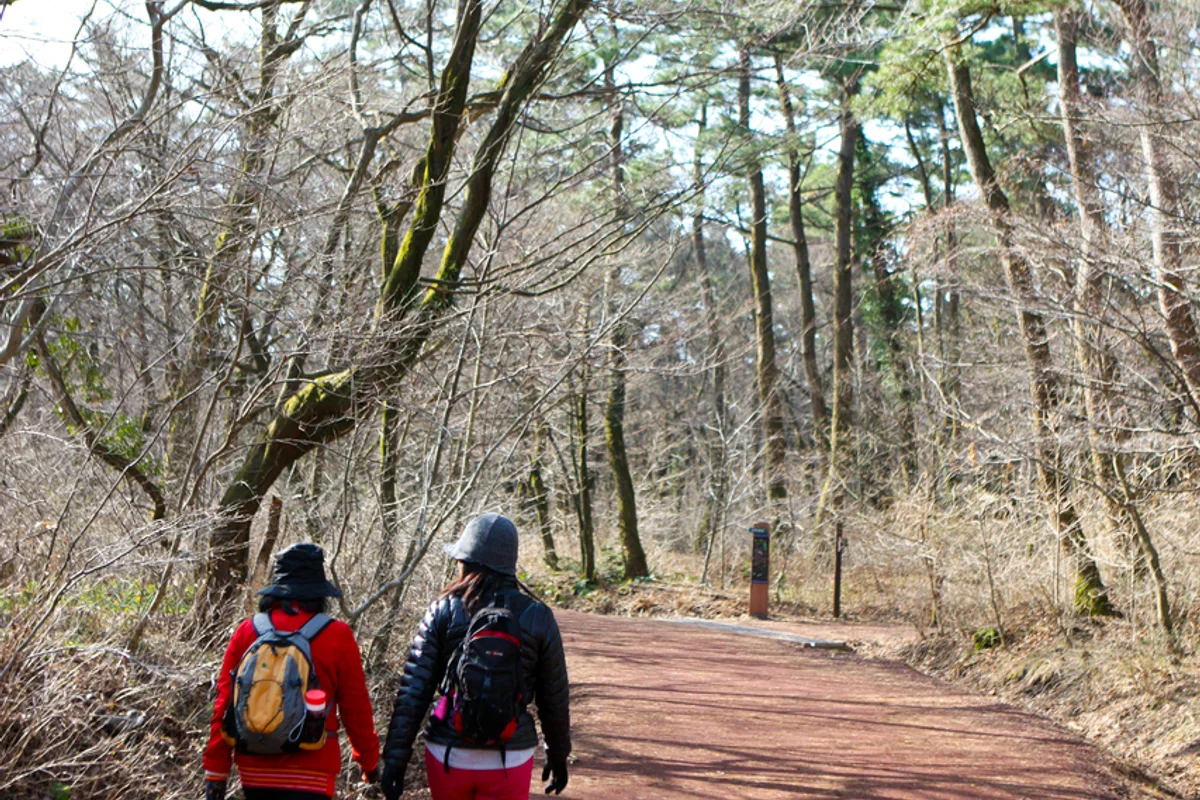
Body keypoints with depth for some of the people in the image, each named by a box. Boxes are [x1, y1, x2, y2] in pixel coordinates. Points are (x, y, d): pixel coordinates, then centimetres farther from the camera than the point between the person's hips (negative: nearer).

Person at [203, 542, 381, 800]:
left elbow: (224, 705, 2)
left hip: (254, 771, 4)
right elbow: (355, 708, 0)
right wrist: (369, 759, 15)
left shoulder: (246, 632, 0)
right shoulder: (337, 636, -7)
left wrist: (216, 769, 9)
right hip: (309, 774, -4)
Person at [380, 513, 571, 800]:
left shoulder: (442, 612, -4)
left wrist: (396, 758, -2)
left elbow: (412, 692, -7)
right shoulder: (538, 618, -3)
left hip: (447, 754, 1)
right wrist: (558, 757, 17)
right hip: (510, 760, -1)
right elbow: (554, 700, 3)